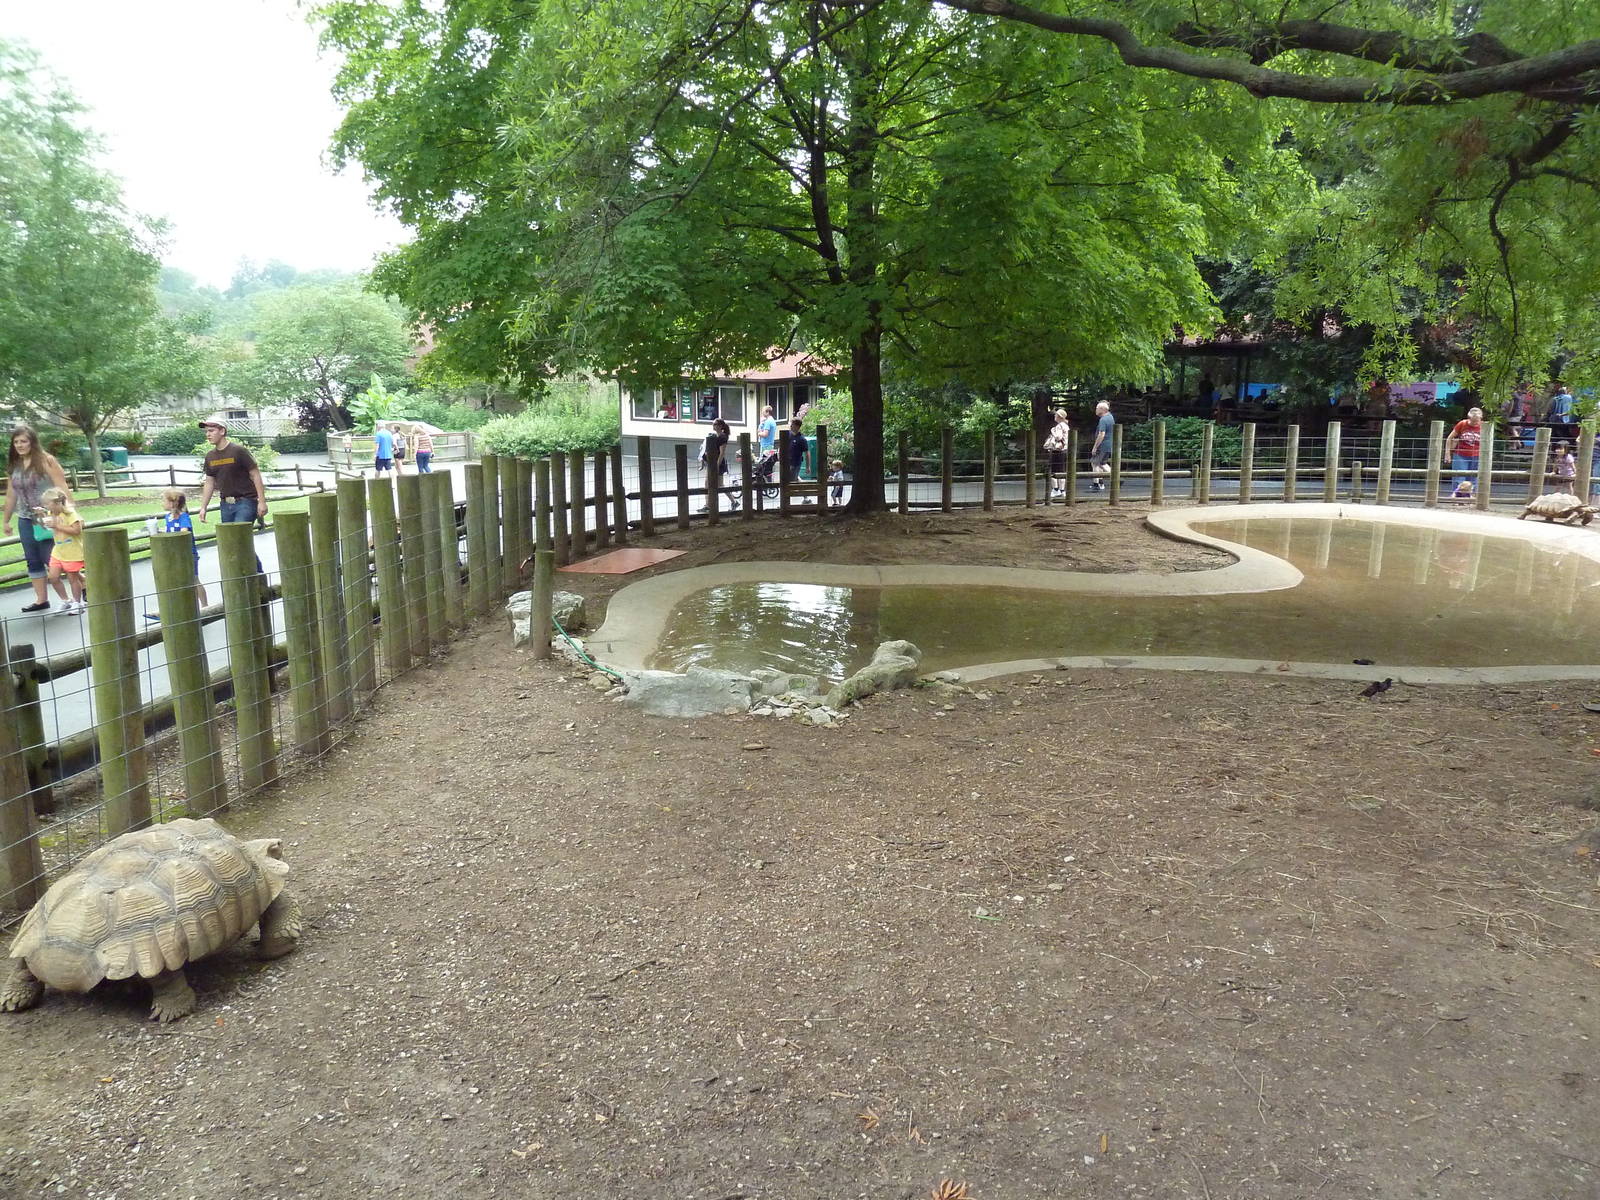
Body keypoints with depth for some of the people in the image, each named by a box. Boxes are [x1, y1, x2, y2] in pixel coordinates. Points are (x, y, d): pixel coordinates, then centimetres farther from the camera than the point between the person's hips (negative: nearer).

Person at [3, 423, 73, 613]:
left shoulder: (45, 460, -9)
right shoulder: (14, 464, 8)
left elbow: (62, 488, -12)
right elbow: (11, 494, 17)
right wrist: (6, 520, 22)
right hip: (25, 521, 6)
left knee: (52, 561, -6)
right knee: (33, 561, 9)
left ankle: (66, 599, 4)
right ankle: (41, 600, 16)